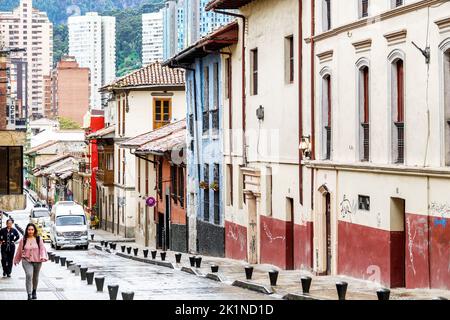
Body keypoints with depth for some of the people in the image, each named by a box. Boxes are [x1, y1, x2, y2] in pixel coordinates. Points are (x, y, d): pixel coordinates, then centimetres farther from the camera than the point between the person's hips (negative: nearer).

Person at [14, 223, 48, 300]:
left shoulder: (39, 239, 1)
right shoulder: (23, 240, 2)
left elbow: (42, 248, -5)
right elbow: (19, 251, 11)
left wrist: (43, 257, -21)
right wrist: (16, 260, 18)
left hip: (37, 261, 2)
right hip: (26, 261, -2)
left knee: (35, 277, 15)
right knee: (29, 275, -22)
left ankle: (34, 291, 41)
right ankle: (29, 294, -22)